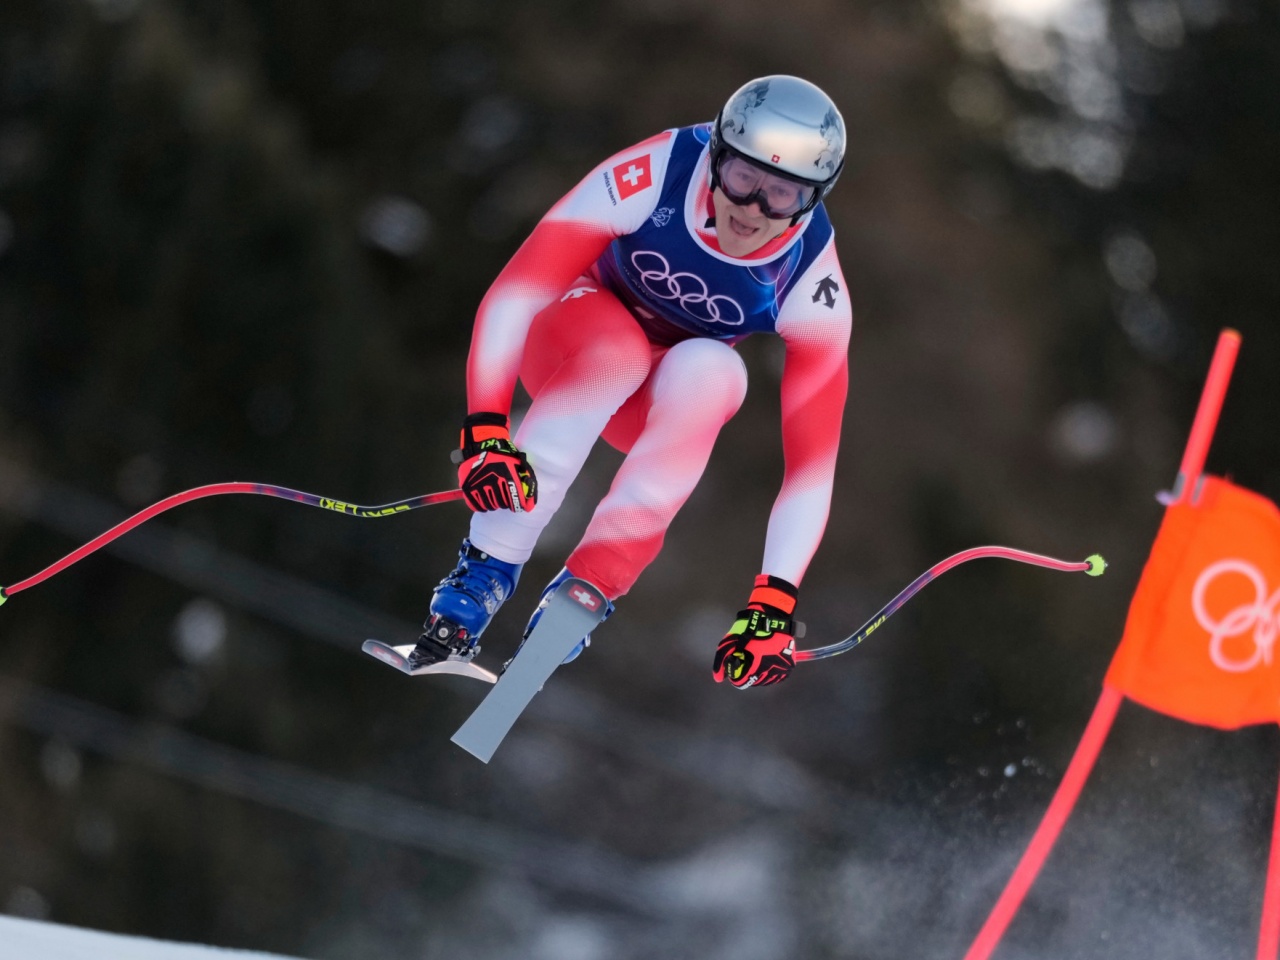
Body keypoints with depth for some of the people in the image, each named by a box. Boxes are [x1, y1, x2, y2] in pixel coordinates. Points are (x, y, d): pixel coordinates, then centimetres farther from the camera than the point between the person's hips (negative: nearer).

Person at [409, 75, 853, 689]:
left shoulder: (811, 285, -25)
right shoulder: (656, 173, -30)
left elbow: (813, 459, -24)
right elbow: (514, 291, -33)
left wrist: (775, 600, -33)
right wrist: (484, 426, -44)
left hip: (663, 409, 2)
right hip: (572, 336, -2)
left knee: (710, 370, -33)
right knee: (617, 349, -36)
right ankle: (487, 569, -33)